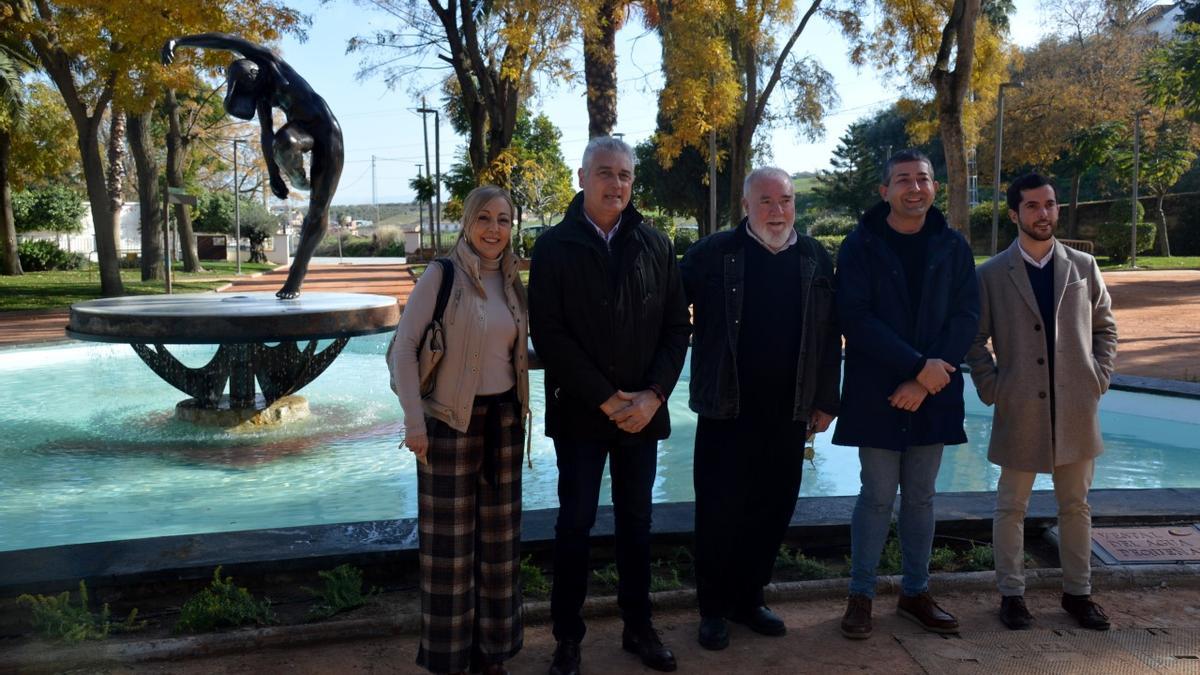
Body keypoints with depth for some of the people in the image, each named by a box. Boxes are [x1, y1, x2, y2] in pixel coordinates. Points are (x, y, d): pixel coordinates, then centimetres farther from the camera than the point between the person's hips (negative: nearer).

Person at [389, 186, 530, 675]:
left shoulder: (511, 282, 8)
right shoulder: (440, 276, -9)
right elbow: (403, 348, -11)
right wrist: (413, 420, -14)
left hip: (504, 419, 5)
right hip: (451, 422, -5)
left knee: (499, 537, 12)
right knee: (451, 541, 3)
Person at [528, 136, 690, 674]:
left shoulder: (656, 245, 4)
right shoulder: (555, 246, -3)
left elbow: (677, 326, 3)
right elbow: (547, 332, -10)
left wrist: (653, 395, -10)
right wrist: (604, 398, -14)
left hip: (643, 411, 3)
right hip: (580, 410, -2)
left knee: (636, 520, 13)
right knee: (575, 522, 7)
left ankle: (638, 626, 28)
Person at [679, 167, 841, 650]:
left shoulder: (816, 260, 5)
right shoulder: (714, 254, -5)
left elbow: (829, 337, 8)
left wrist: (825, 401, 7)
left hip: (788, 413, 3)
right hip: (726, 409, -3)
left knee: (772, 511, 12)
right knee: (718, 511, 4)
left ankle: (748, 599, 31)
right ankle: (713, 608, 21)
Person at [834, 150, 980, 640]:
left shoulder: (952, 246, 5)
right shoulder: (861, 245, -3)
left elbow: (967, 316, -1)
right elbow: (855, 318, -12)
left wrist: (925, 379, -12)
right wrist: (917, 366, -17)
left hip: (932, 392, 3)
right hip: (876, 393, -3)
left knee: (921, 496, 11)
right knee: (878, 496, 2)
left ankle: (915, 593, 25)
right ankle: (861, 594, 16)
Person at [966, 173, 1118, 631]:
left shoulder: (1083, 267, 6)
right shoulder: (991, 275, -1)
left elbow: (1105, 326, 14)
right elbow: (975, 339, 3)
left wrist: (1100, 376, 4)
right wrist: (991, 388, -5)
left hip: (1076, 408, 3)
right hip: (1019, 409, -2)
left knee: (1076, 505, 13)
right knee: (1012, 507, 7)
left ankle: (1078, 592, 27)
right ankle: (1011, 593, 20)